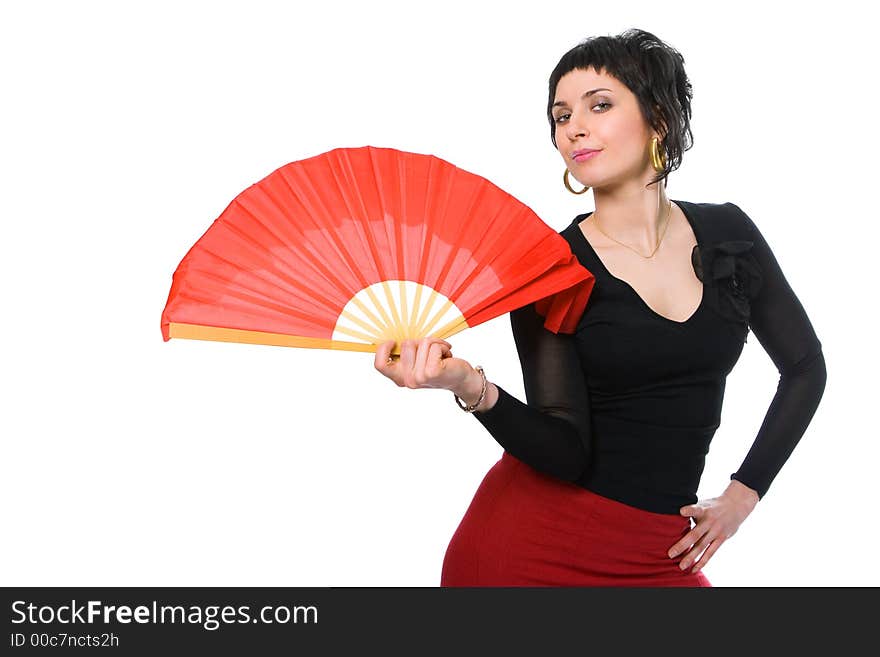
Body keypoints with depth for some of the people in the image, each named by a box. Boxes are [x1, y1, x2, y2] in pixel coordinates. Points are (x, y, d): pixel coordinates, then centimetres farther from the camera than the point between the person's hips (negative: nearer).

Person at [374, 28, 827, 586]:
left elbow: (806, 366, 11)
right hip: (538, 539, -3)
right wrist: (471, 387, -33)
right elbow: (565, 452, -16)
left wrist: (743, 494, 6)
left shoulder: (726, 232, 1)